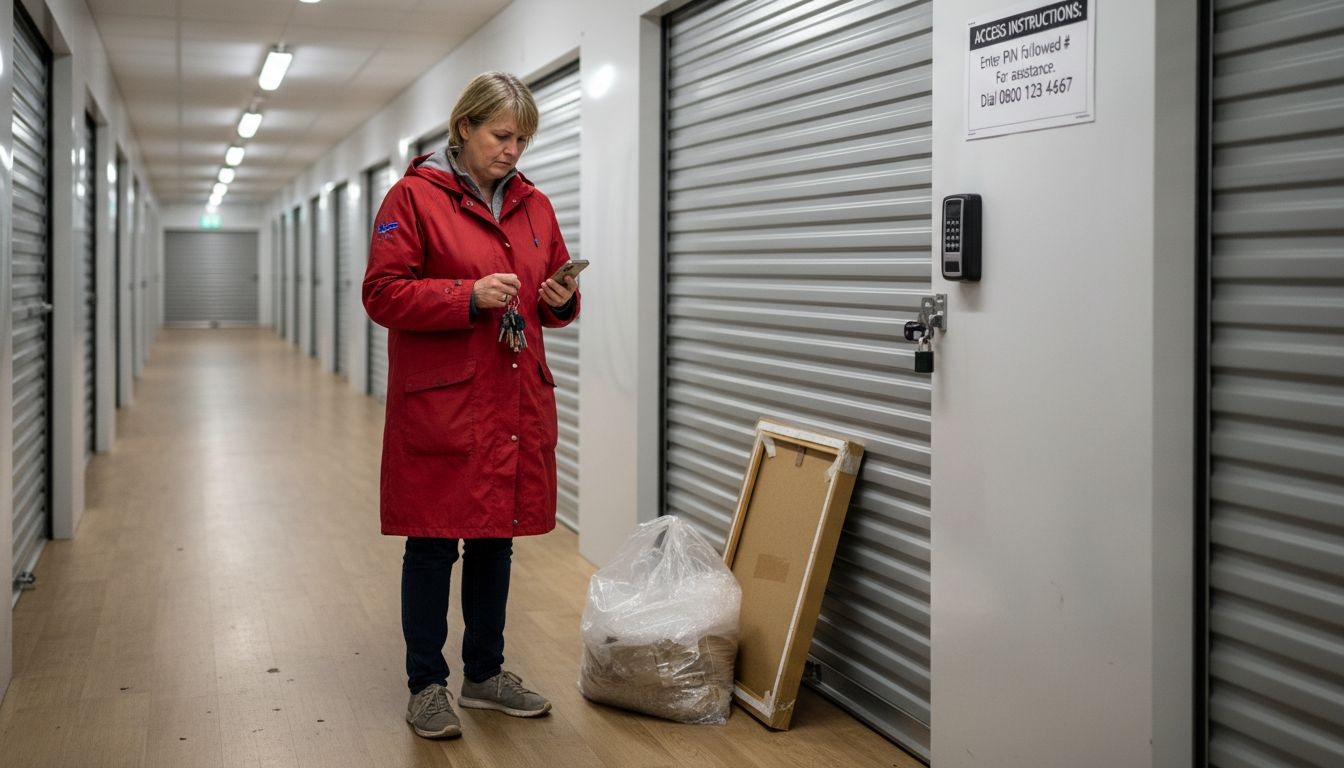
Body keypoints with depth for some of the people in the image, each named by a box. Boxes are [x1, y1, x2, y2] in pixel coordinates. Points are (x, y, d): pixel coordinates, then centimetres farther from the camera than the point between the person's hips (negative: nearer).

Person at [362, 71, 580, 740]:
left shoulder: (535, 205, 12)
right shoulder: (414, 197, -5)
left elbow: (558, 295, 20)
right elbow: (383, 294, -11)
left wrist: (562, 300, -4)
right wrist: (472, 296, -20)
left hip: (517, 402, 6)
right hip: (440, 403, -6)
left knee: (496, 539, 14)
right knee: (434, 543, 2)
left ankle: (486, 673, 27)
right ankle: (427, 685, 15)